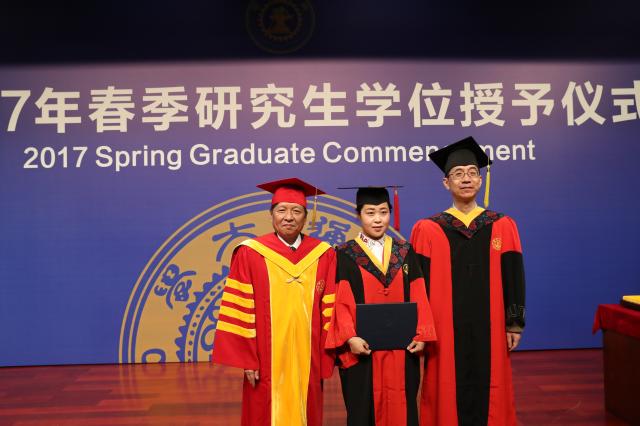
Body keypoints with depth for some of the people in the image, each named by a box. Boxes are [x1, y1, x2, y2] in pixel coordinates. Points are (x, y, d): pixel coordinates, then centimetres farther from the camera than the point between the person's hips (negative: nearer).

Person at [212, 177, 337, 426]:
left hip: (307, 362, 2)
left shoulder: (323, 255, 1)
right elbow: (239, 311, -5)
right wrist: (246, 360, -7)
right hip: (266, 363, -2)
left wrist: (326, 360, 1)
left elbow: (330, 311, 3)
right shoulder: (250, 254, -5)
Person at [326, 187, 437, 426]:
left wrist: (421, 335, -4)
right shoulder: (345, 255, -1)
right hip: (362, 349, -2)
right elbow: (340, 303, -7)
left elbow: (419, 298, 5)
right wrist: (350, 338, -18)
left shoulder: (405, 252, 8)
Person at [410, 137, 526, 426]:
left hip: (489, 330, 2)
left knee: (489, 395, 11)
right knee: (448, 396, 6)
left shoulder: (502, 226, 4)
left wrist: (515, 324, 2)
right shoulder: (428, 230, -2)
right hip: (445, 331, -1)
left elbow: (513, 279, 5)